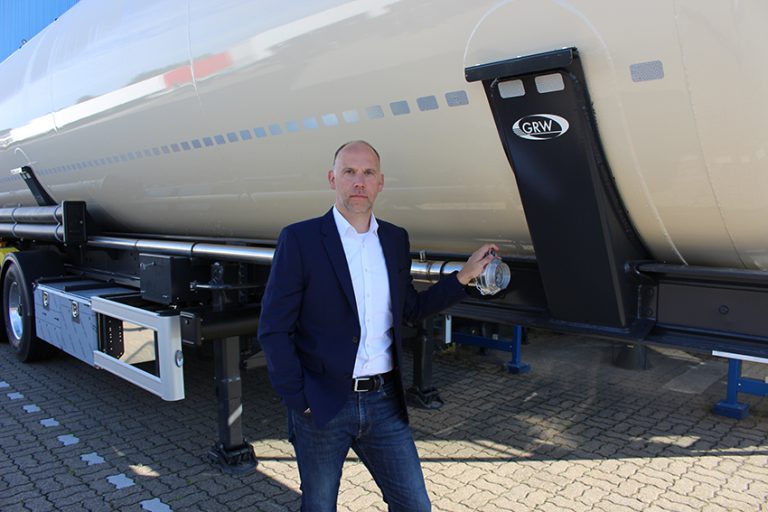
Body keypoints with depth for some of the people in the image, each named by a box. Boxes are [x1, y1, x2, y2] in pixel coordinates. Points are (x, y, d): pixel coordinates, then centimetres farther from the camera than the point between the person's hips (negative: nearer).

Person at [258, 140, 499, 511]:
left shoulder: (395, 240, 6)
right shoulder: (299, 240, -9)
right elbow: (273, 330, -9)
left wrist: (465, 275, 10)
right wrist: (299, 402, -11)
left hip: (384, 402, 4)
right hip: (323, 406, -3)